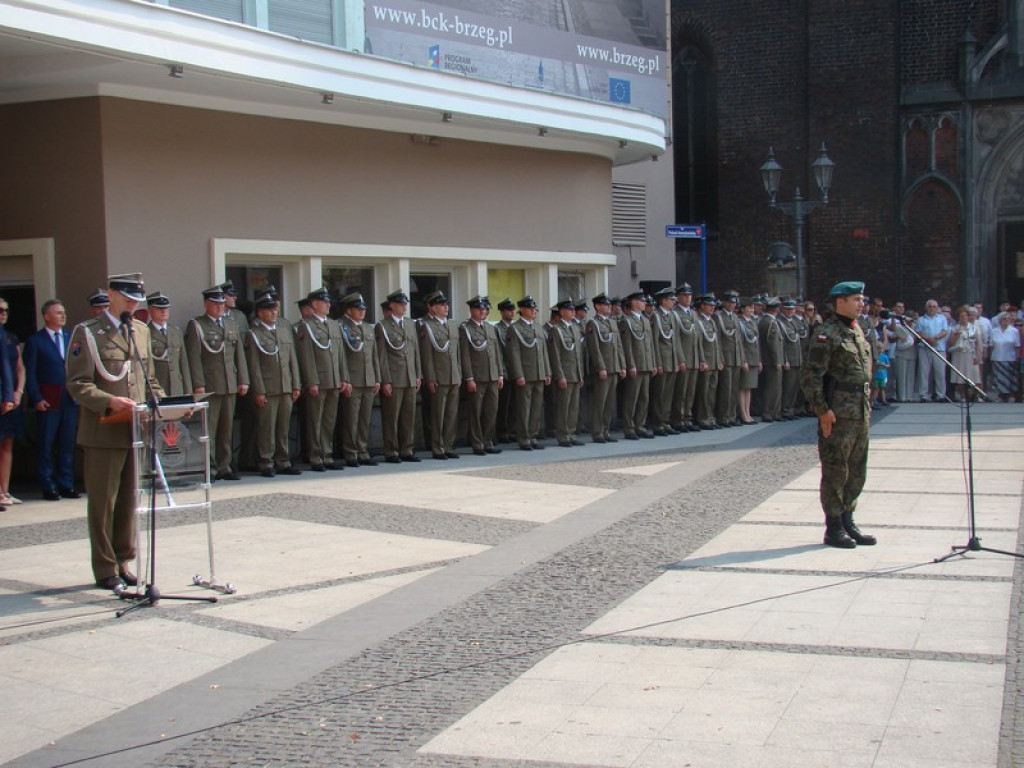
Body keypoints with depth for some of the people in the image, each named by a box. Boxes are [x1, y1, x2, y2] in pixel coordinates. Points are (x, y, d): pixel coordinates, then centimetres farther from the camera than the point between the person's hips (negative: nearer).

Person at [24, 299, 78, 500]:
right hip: (48, 400, -4)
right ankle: (48, 487, 8)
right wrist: (36, 399, -11)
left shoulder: (71, 337, 12)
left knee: (67, 444, 8)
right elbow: (30, 374, -3)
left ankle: (66, 485, 15)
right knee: (45, 445, 1)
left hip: (71, 399, 4)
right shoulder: (35, 341, -1)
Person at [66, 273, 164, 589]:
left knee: (129, 501, 9)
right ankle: (105, 569, 11)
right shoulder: (87, 333, -3)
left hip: (136, 431, 5)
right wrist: (109, 402, -23)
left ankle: (123, 562, 20)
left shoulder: (141, 331, 16)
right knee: (103, 502, 2)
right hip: (103, 433, -5)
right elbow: (78, 384, -9)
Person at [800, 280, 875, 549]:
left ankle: (847, 522, 24)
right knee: (835, 472, -1)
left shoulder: (857, 331, 15)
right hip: (837, 415, -9)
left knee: (857, 472, 13)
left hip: (860, 414, 9)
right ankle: (834, 529, 8)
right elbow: (810, 375, -17)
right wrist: (823, 410, -18)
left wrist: (867, 405, 19)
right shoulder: (827, 334, -13)